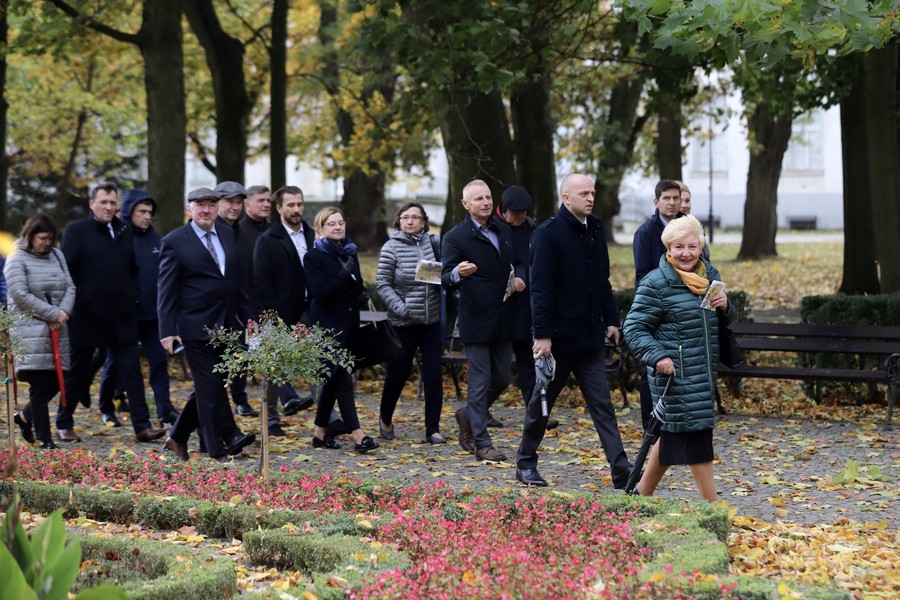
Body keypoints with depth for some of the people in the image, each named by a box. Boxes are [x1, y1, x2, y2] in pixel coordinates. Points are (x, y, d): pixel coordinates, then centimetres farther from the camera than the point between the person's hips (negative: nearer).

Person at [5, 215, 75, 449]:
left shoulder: (57, 256, 13)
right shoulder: (17, 260, -5)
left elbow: (70, 287, 10)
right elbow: (21, 295, -14)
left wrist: (64, 311, -10)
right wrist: (53, 314, -13)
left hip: (57, 330, 6)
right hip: (30, 331, -6)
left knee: (56, 382, 6)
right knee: (40, 385, -8)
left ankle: (25, 416, 30)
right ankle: (45, 439, -3)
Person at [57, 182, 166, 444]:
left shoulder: (125, 233, 10)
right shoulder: (76, 232, -4)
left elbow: (134, 270, 19)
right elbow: (67, 271, -6)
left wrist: (134, 296, 7)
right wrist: (74, 302, -11)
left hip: (122, 316, 4)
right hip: (87, 315, -4)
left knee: (131, 370, -1)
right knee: (77, 372, 7)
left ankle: (142, 426, -2)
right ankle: (64, 425, 18)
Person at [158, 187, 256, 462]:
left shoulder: (228, 234, 10)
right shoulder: (174, 242, -6)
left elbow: (237, 278, 16)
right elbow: (166, 291, -7)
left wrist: (246, 316, 11)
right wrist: (168, 331, -13)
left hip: (227, 325, 6)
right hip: (197, 326, -6)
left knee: (209, 386, 12)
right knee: (210, 386, -3)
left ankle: (178, 437, 25)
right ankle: (219, 449, 1)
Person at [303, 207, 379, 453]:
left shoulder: (350, 252, 13)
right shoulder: (314, 256, -7)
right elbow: (319, 292, -17)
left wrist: (361, 294, 4)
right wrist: (343, 275, -27)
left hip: (349, 323, 7)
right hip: (328, 324, -7)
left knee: (333, 379, 11)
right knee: (342, 378, -11)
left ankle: (320, 433, 19)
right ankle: (357, 434, -15)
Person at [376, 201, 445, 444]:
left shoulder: (432, 243, 5)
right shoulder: (391, 248, -6)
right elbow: (383, 283, -7)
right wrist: (400, 308, -18)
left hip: (432, 321, 3)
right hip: (404, 323, -3)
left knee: (433, 375, -1)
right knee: (398, 372, 9)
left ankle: (433, 429, 6)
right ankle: (385, 418, 33)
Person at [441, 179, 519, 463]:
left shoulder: (503, 230, 10)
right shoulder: (455, 237, -9)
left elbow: (517, 260, 23)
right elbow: (446, 280, -15)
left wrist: (519, 276, 0)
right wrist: (458, 273, -38)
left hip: (503, 319, 6)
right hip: (476, 320, -6)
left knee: (501, 380, 11)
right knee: (480, 382, -2)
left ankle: (468, 416, 35)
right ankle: (482, 443, 5)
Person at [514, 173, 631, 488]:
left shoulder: (595, 229, 10)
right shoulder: (548, 233, -11)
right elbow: (541, 288, -15)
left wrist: (611, 319, 13)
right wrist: (542, 334, -19)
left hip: (590, 337, 6)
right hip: (559, 337, -6)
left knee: (602, 406, 2)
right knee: (542, 401, 8)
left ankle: (621, 471, -3)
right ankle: (525, 463, 23)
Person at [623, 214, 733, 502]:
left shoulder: (710, 276, 11)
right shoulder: (655, 283, -10)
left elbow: (726, 322, 22)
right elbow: (634, 328, -9)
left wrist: (725, 306, -1)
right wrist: (657, 356, -22)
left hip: (704, 373, 7)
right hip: (675, 374, -7)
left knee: (673, 433, 14)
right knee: (695, 434, -6)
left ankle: (642, 492, 27)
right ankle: (712, 505, -1)